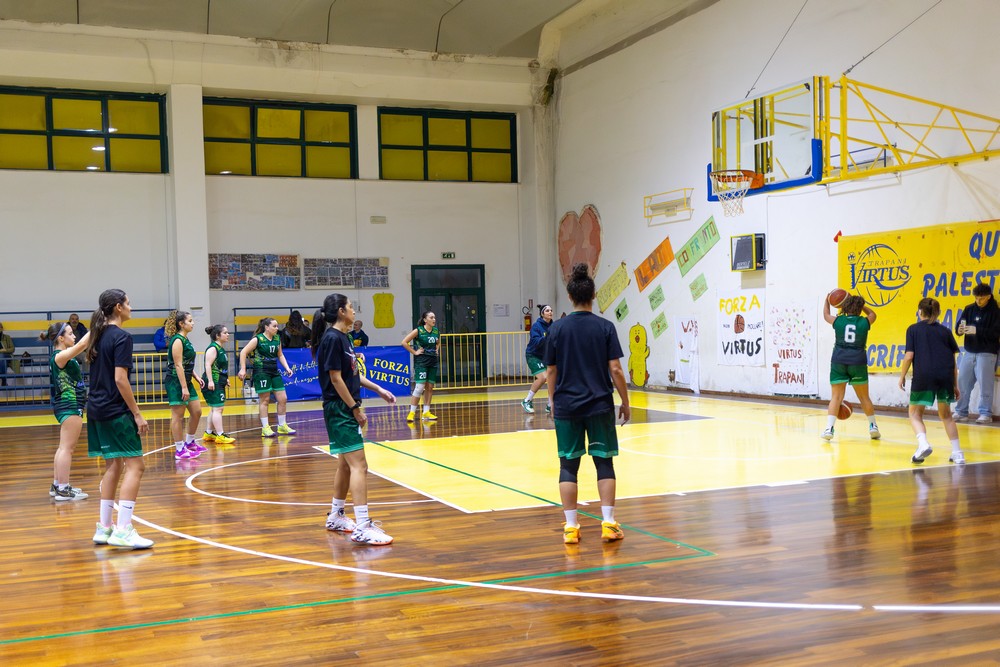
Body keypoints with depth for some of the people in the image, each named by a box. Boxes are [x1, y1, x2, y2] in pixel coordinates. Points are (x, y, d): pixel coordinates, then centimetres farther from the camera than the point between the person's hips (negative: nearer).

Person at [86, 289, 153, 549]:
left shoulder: (99, 335, 12)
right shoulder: (121, 337, -13)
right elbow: (120, 379, -18)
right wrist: (137, 414, -16)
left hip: (97, 410, 9)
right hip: (116, 411, -9)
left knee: (114, 465, 13)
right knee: (135, 465, -7)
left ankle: (104, 528, 16)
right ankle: (123, 530, -12)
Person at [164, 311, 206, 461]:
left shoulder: (185, 340, 14)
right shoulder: (177, 340, -15)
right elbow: (178, 365, -20)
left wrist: (196, 376, 14)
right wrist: (184, 387, -22)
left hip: (186, 381, 10)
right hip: (176, 382, -10)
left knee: (196, 411, 13)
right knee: (178, 416, -3)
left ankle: (189, 442, 27)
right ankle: (180, 450, 2)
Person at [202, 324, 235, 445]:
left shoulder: (221, 349, 16)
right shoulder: (213, 348, -13)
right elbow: (208, 365, -21)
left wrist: (226, 379, 26)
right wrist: (210, 381, -27)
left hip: (219, 383, 10)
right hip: (213, 383, -10)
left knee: (215, 409, 15)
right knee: (218, 408, -11)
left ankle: (209, 433, 24)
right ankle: (220, 436, -10)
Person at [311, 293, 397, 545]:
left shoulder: (343, 337, 12)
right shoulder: (332, 338, -16)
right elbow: (335, 378, -18)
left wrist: (378, 389, 16)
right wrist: (355, 408, -15)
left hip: (346, 410, 10)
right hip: (339, 409, -10)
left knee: (346, 464, 17)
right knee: (359, 465, -13)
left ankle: (336, 517, 29)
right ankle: (362, 527, -14)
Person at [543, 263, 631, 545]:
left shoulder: (557, 329, -1)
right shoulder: (605, 327, -4)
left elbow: (552, 372, 3)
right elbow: (615, 370, -6)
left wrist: (553, 402, 16)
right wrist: (625, 402, 4)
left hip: (566, 406, 1)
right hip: (600, 406, -1)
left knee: (568, 465, 7)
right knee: (604, 462, 8)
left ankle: (570, 527, 8)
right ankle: (608, 524, 6)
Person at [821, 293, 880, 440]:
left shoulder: (839, 321, 2)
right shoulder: (864, 322, 2)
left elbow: (826, 315, 25)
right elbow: (872, 314, 26)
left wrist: (827, 301, 39)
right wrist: (858, 303, 27)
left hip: (838, 362, 0)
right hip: (858, 362, 0)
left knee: (836, 397, 0)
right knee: (864, 397, 15)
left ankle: (829, 429, -12)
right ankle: (873, 427, 23)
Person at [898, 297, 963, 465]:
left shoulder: (913, 329, 7)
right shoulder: (945, 331, 15)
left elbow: (909, 356, -2)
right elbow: (953, 361, 14)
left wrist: (902, 376, 10)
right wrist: (955, 385, 19)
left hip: (923, 376, -3)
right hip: (946, 376, 3)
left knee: (915, 413, 9)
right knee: (946, 414, 20)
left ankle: (923, 444, -16)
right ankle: (957, 453, 17)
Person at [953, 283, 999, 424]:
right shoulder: (969, 309, 8)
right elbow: (959, 327, 6)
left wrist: (977, 330, -25)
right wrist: (960, 330, -18)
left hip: (986, 354, -4)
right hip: (969, 353, 4)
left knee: (985, 385, -5)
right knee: (963, 383, 4)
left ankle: (986, 414, 3)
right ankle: (961, 412, 13)